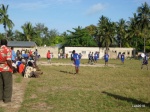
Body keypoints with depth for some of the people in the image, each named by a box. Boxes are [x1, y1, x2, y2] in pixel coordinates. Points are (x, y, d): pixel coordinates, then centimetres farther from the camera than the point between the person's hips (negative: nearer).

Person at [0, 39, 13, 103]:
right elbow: (8, 61, -19)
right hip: (6, 69, -5)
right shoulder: (8, 50, -12)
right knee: (7, 85, 5)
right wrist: (11, 68, -8)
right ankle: (7, 99, 9)